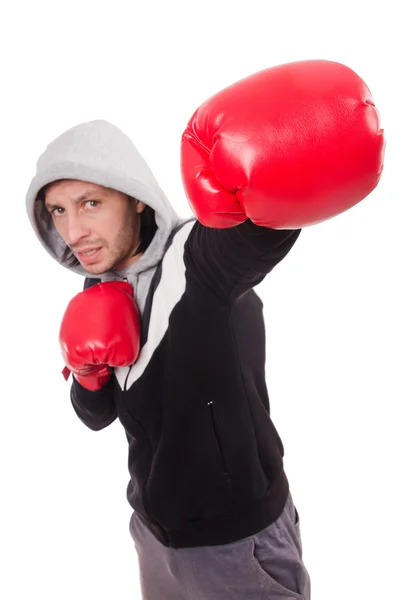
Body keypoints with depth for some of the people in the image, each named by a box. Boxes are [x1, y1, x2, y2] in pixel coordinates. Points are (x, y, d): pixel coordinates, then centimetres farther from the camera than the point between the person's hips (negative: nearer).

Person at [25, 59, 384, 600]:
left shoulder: (200, 260, -23)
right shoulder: (100, 290, -1)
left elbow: (260, 227, -47)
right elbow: (97, 415, 7)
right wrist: (87, 370, -14)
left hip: (238, 541, -6)